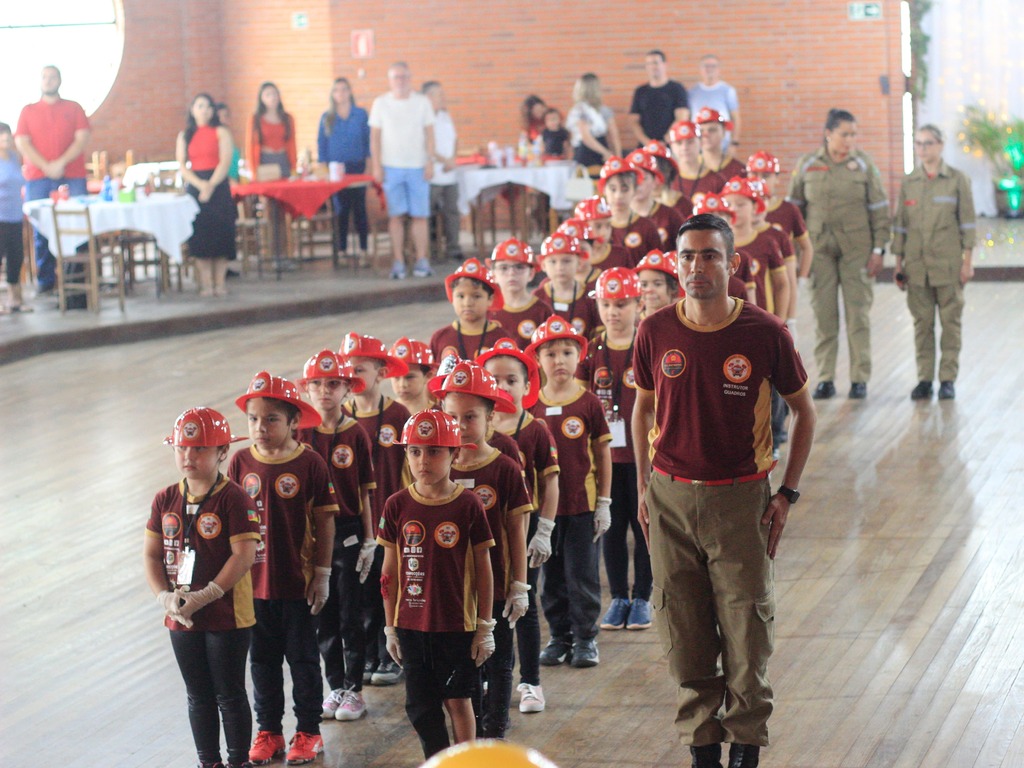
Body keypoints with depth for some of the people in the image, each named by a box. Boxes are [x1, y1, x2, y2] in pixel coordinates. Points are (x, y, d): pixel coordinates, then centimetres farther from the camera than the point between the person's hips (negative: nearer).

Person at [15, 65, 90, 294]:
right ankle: (45, 279, 2)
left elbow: (82, 138, 2)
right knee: (41, 230, -2)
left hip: (71, 176, -1)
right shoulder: (28, 111, 14)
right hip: (38, 178, 1)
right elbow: (22, 142, 3)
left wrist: (61, 163, -12)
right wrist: (46, 166, -11)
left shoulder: (73, 108, 13)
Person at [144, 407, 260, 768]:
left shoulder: (234, 499, -14)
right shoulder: (166, 500, 3)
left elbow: (244, 554, -20)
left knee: (230, 695, 6)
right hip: (181, 617, 5)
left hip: (227, 616, -5)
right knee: (198, 696, 16)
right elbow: (151, 553, 4)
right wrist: (164, 596, -11)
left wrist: (204, 597, -23)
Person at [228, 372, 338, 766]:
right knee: (263, 659, 14)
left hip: (297, 582, -3)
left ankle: (308, 733, 21)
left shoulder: (310, 463, -10)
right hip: (254, 582, 3)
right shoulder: (241, 462, -2)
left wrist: (322, 574, -6)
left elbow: (324, 522, -6)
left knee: (303, 658, 9)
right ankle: (268, 731, 26)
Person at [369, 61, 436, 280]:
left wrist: (430, 162, -2)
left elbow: (429, 134, 6)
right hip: (391, 167, 0)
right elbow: (375, 136, 6)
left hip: (418, 167, 0)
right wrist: (377, 166, -1)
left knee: (420, 215, -2)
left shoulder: (422, 102, 6)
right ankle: (398, 262, 2)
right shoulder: (381, 103, 5)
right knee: (395, 215, -1)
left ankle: (421, 261, 2)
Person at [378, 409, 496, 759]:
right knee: (420, 705, 9)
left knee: (457, 699, 7)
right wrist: (390, 627, 6)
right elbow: (390, 572, 5)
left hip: (457, 624, -2)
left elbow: (483, 569, -2)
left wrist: (485, 626, -2)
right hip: (412, 624, 3)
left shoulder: (468, 505, -8)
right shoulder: (398, 506, -2)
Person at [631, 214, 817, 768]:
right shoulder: (655, 333, -2)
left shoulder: (764, 334, -8)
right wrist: (644, 486, 9)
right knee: (684, 633, 6)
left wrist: (787, 493, 0)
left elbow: (803, 411, 4)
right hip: (670, 496, 2)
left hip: (741, 498, -2)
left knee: (747, 629, 1)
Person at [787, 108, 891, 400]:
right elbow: (794, 208, 10)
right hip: (819, 247, 1)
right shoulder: (806, 165, 3)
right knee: (823, 315, 1)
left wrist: (878, 249, -3)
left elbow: (879, 209, 3)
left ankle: (859, 379, 7)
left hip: (856, 247, -1)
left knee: (858, 313, -1)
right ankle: (825, 379, 8)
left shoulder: (863, 164, 2)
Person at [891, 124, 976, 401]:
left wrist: (968, 260, -5)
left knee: (950, 321, 0)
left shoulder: (957, 180, 0)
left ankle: (948, 379, 6)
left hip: (948, 264, -2)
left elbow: (967, 222, 0)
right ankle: (924, 379, 8)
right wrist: (899, 262, 7)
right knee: (922, 322, 3)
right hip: (917, 264, 2)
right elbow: (900, 224, 10)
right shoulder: (908, 183, 7)